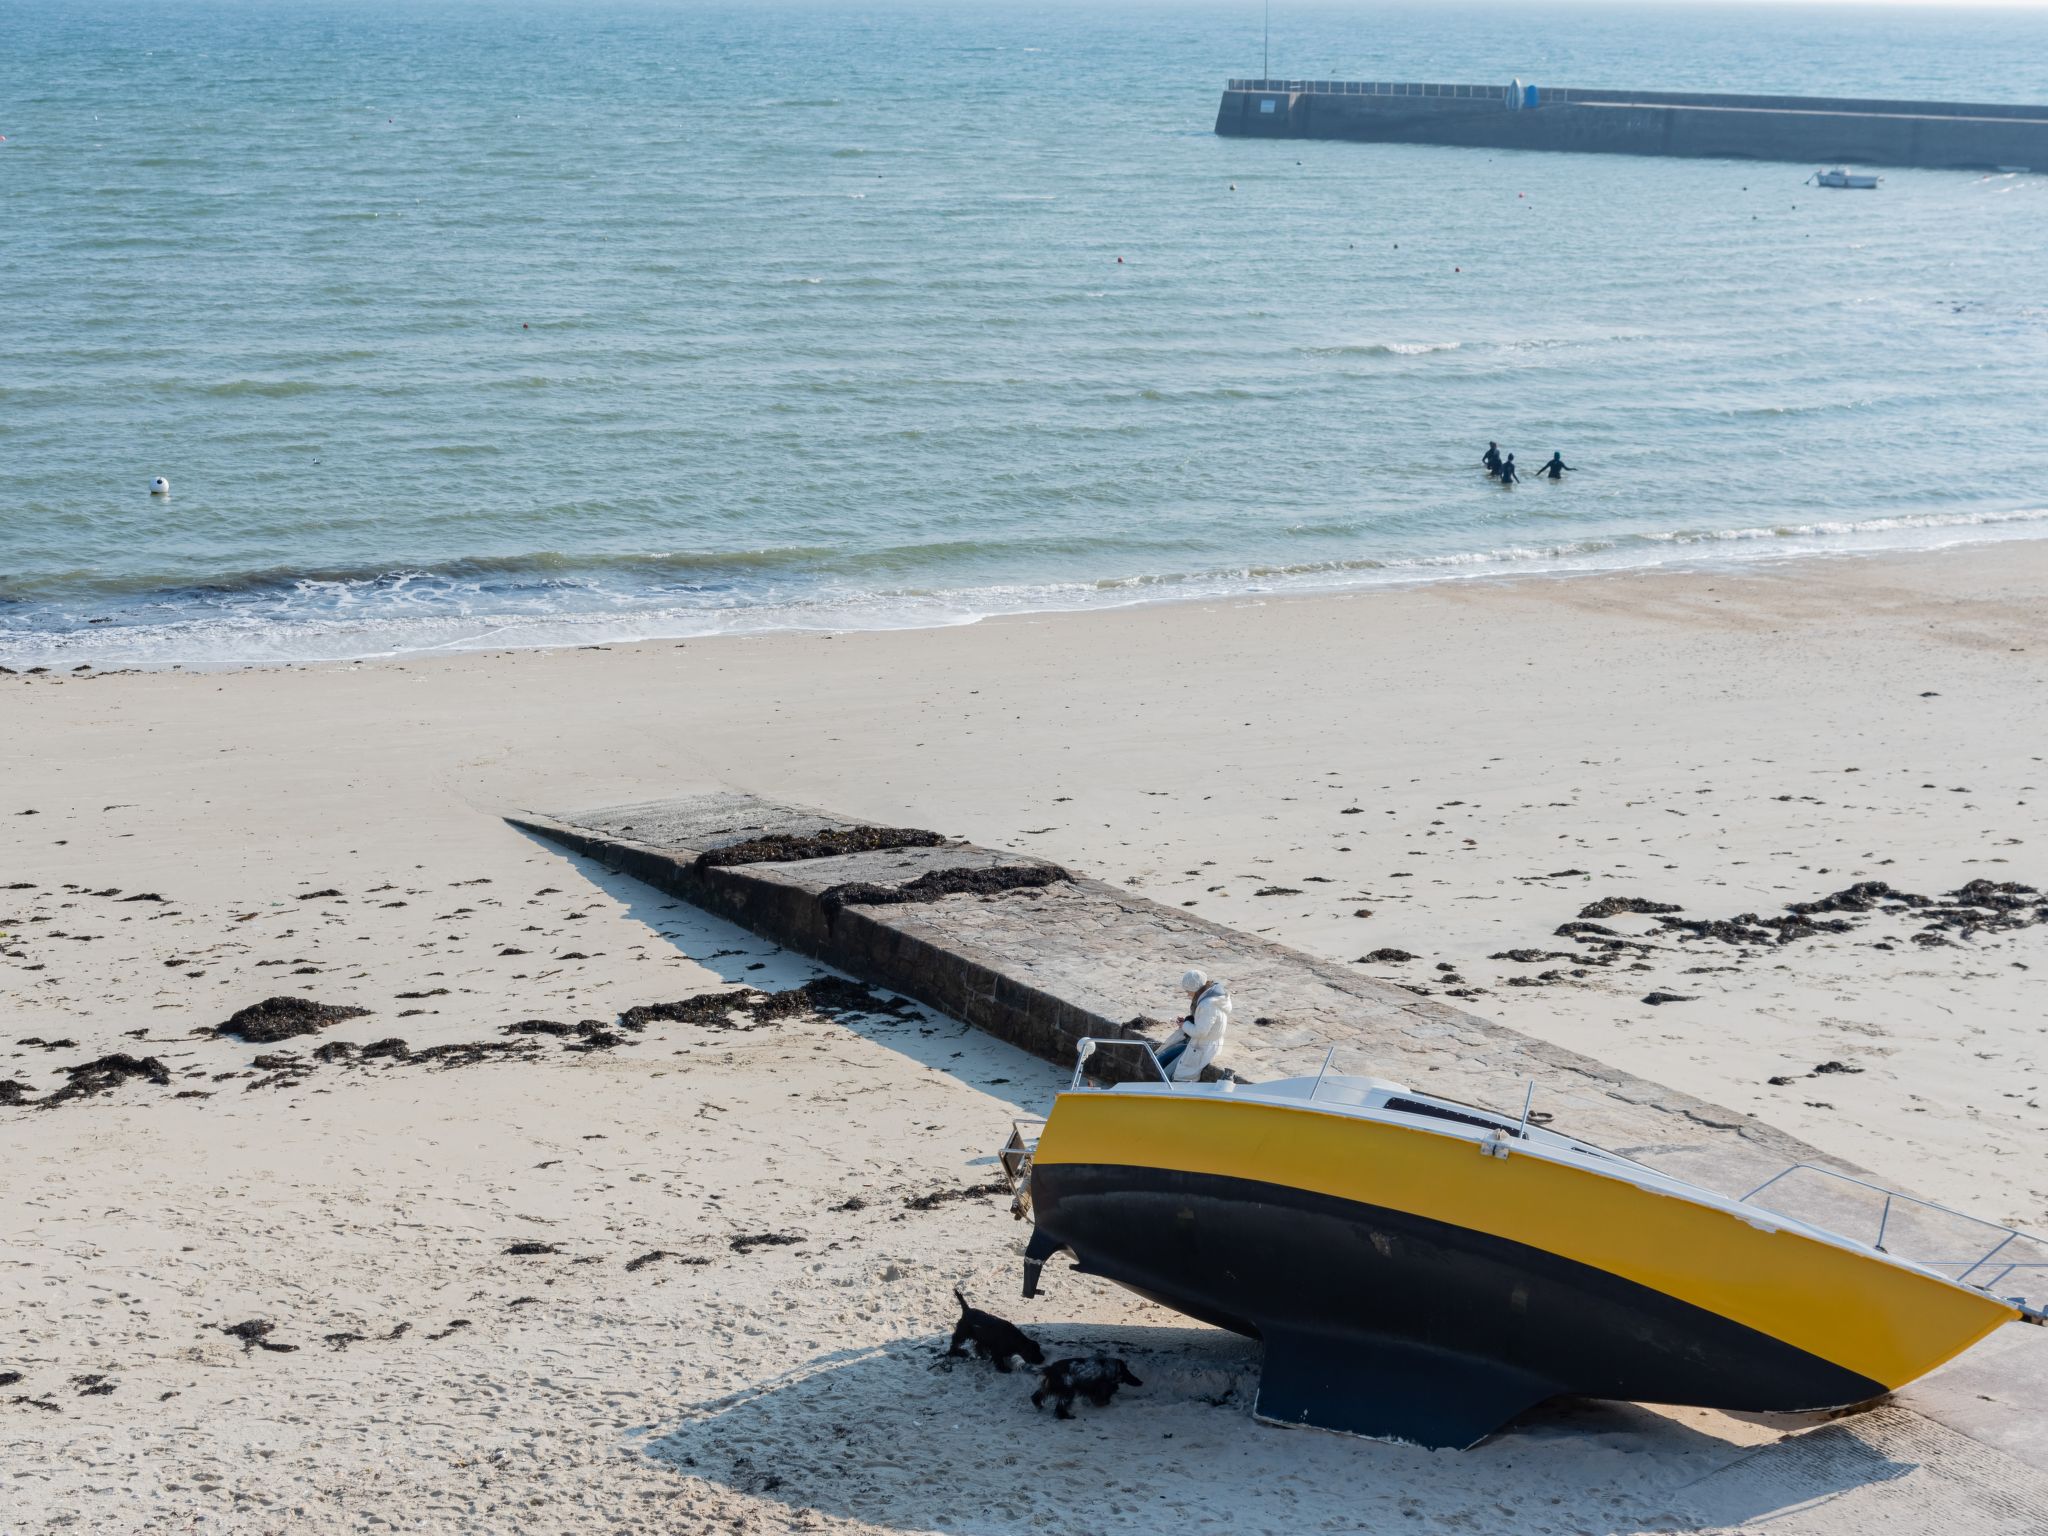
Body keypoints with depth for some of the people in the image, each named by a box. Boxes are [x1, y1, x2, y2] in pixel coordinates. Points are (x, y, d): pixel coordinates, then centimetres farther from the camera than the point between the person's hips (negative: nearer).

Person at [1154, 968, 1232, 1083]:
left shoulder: (1208, 1006, -28)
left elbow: (1200, 1032, -27)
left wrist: (1185, 1025, -9)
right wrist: (1187, 1021, 1)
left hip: (1202, 1051, -11)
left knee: (1167, 1075, -12)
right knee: (1160, 1061, 7)